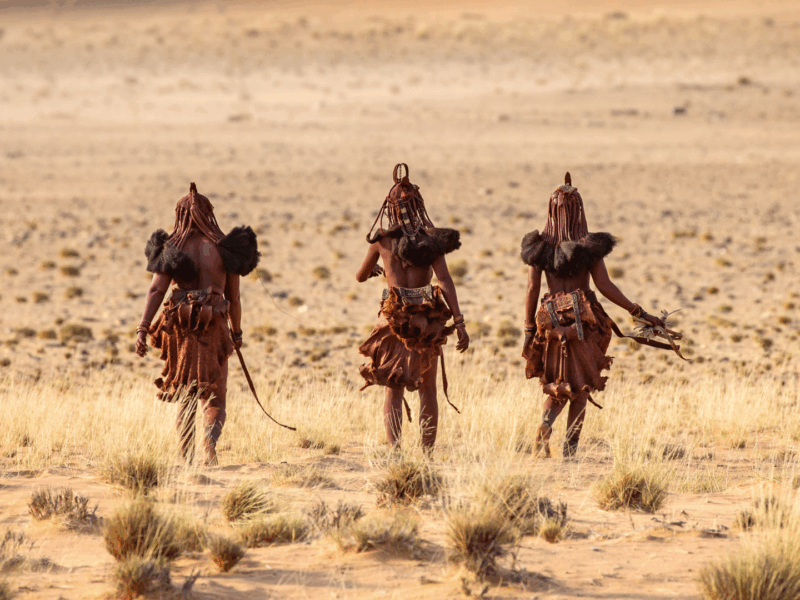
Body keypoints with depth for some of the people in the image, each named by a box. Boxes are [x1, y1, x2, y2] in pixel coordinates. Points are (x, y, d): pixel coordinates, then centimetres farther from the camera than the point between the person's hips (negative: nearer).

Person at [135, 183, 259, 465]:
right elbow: (233, 297, 5)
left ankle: (187, 458, 17)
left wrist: (142, 328, -12)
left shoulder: (172, 249, 1)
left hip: (180, 326, 1)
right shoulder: (225, 249, 1)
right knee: (214, 399, 2)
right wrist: (237, 331, 19)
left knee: (184, 395, 17)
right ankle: (210, 440, -28)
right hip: (214, 327, -1)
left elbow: (156, 290, -9)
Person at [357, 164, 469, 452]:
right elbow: (445, 280, -10)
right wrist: (459, 323, -12)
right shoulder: (431, 239, 0)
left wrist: (375, 271, 40)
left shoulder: (382, 239, 2)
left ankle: (394, 449, -11)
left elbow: (361, 276, 16)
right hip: (428, 318, 1)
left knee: (393, 387, 2)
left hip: (395, 317, -1)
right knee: (427, 388, 12)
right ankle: (427, 451, 11)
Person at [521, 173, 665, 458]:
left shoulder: (539, 247, -1)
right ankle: (571, 444, 0)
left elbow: (532, 290, -2)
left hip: (552, 323, 2)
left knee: (558, 385, 18)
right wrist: (640, 313, -6)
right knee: (581, 386, 9)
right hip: (583, 321, -2)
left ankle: (546, 424, -9)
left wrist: (529, 330, 4)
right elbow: (605, 286, -11)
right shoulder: (590, 247, -7)